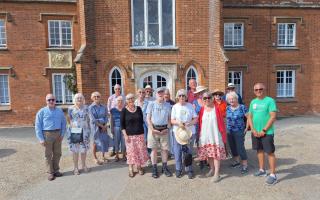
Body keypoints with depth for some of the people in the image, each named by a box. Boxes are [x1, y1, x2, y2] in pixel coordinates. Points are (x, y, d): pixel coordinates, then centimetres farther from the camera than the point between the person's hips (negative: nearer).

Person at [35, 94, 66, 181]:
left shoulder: (60, 111, 6)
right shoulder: (42, 111, -4)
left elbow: (63, 123, 10)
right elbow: (37, 126, -5)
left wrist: (62, 134, 1)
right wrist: (41, 139, -10)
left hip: (58, 134, 3)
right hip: (47, 134, -3)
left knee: (57, 153, 12)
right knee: (48, 154, 6)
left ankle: (56, 170, 27)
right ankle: (50, 172, 17)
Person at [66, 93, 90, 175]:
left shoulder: (86, 108, 6)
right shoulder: (71, 108, 1)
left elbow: (88, 119, 11)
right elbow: (69, 119, 6)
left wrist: (89, 129, 8)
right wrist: (72, 125, -9)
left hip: (84, 131, 2)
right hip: (74, 131, -2)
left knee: (84, 149, 9)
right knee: (75, 149, 2)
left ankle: (84, 165, 24)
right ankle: (75, 167, 14)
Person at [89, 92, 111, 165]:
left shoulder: (104, 107, 4)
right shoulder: (91, 107, -7)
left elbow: (106, 117, 5)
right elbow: (93, 119, -11)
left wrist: (105, 126, -9)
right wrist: (101, 125, -12)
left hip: (104, 126, 4)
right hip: (95, 126, -4)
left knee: (105, 140, 5)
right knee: (96, 141, 1)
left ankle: (103, 156, 24)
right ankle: (95, 158, 15)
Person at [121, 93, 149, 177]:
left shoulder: (138, 109, 5)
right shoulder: (124, 110, -4)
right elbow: (122, 124, -3)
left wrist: (141, 130, 8)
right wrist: (125, 135, -10)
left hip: (139, 134, 3)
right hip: (129, 135, -2)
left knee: (140, 150, 5)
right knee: (131, 151, 2)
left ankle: (139, 166, 23)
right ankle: (131, 169, 18)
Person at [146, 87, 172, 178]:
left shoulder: (168, 105, 7)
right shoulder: (151, 104, 0)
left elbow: (169, 118, 11)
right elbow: (148, 118, -2)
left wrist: (167, 128, -3)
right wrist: (153, 130, -9)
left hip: (164, 129, 2)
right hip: (153, 129, -2)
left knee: (165, 149, 7)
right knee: (154, 149, 5)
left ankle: (164, 167, 22)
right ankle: (154, 169, 15)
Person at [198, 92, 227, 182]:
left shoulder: (216, 108, -4)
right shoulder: (202, 110, 4)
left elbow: (221, 122, -4)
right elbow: (200, 123, 7)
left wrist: (223, 134, -6)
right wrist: (199, 134, 5)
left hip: (215, 135, -3)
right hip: (205, 136, 3)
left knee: (216, 154, -2)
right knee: (208, 154, 12)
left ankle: (217, 173, 5)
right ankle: (212, 169, 30)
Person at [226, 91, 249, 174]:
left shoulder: (242, 107, -8)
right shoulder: (227, 108, 6)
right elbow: (226, 118, 18)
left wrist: (247, 128, -9)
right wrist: (227, 127, 10)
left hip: (239, 131, -5)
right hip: (229, 132, 5)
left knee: (240, 148, -5)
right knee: (232, 147, 14)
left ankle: (245, 165, 7)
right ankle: (236, 161, 33)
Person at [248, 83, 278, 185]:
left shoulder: (270, 100, -9)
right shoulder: (253, 102, 9)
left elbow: (273, 117, -15)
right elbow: (250, 116, 10)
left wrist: (264, 130, -15)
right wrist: (253, 129, -3)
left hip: (267, 132, -6)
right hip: (255, 132, 6)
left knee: (270, 152, -1)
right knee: (259, 150, 15)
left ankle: (273, 175, 7)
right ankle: (262, 170, 30)